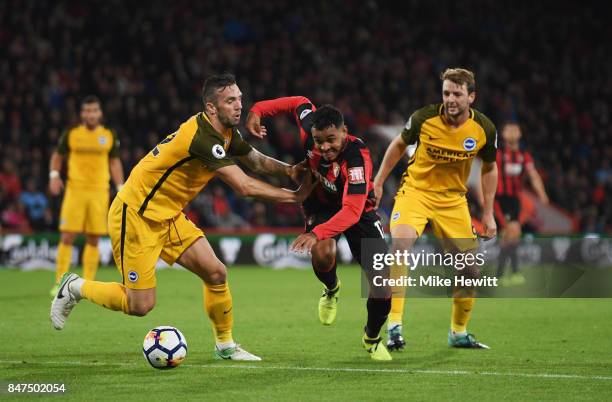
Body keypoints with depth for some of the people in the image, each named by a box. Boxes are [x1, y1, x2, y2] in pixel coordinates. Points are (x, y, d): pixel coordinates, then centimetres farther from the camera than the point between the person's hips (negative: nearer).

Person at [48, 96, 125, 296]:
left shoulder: (109, 136, 7)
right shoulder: (71, 134, 3)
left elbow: (115, 162, 14)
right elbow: (58, 156, 14)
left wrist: (120, 188, 6)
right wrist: (54, 175, -3)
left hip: (99, 191, 1)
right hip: (75, 189, -1)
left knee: (93, 240, 3)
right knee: (67, 237, -8)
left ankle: (88, 284, 10)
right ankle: (59, 282, -3)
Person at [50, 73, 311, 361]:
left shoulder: (227, 134, 2)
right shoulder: (203, 137, -28)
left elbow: (257, 161, 16)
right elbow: (244, 186, -29)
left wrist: (289, 170, -4)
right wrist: (293, 196, -20)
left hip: (168, 217, 9)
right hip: (135, 216, -9)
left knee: (216, 273, 0)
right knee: (140, 305, -7)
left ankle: (225, 346, 17)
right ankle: (75, 288, 16)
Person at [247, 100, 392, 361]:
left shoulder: (357, 158, -38)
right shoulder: (310, 132, -25)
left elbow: (352, 211, -46)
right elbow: (300, 103, -2)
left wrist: (317, 233, -60)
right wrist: (258, 111, -5)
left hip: (357, 212, -2)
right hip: (321, 205, 2)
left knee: (383, 284, -14)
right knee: (322, 253, -33)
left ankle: (372, 339, 18)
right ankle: (331, 290, 6)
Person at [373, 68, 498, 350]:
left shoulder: (484, 129, -12)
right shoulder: (424, 118, -17)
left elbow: (489, 168, 6)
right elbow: (399, 145, 3)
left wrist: (488, 214, 4)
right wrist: (378, 182, 4)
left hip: (453, 200, 3)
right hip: (415, 191, -3)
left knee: (471, 270, 1)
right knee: (400, 245, -29)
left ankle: (458, 333, 25)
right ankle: (394, 327, -27)